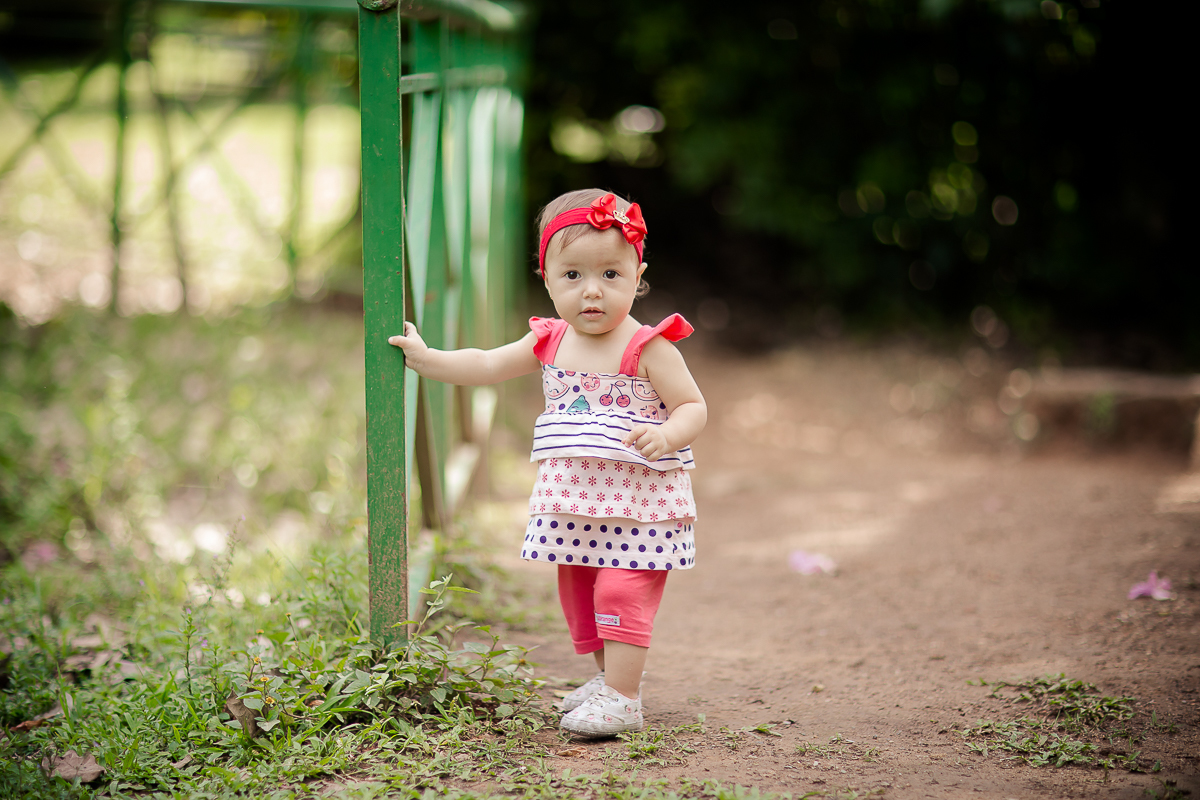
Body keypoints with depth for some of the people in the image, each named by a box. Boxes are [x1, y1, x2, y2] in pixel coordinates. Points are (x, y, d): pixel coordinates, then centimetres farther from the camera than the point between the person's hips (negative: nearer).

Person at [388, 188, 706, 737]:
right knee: (577, 590, 16)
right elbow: (486, 366, 14)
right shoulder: (550, 342, 3)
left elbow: (694, 408, -12)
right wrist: (425, 357, 10)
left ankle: (622, 697, -8)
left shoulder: (647, 348, -14)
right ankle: (608, 676, 33)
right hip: (574, 499, 7)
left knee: (622, 590, -13)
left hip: (636, 497, -7)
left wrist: (666, 435, -31)